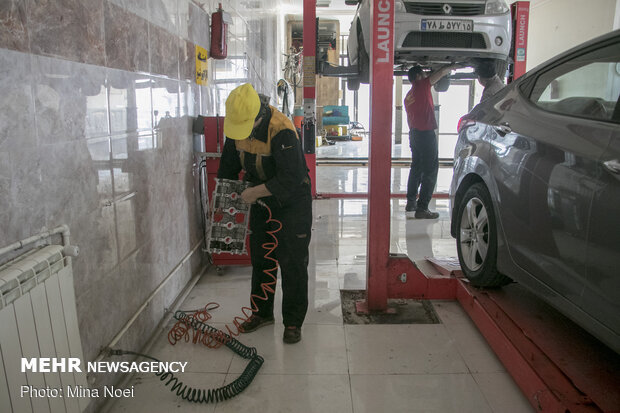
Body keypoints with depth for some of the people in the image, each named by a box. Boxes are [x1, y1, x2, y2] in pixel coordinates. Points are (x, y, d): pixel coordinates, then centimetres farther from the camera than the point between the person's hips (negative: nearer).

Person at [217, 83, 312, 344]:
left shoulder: (282, 130, -29)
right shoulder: (236, 125, -6)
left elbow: (291, 179, -32)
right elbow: (228, 166, 9)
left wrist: (254, 192, -25)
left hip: (292, 202, -6)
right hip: (261, 200, 7)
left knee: (293, 264, -1)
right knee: (260, 259, 13)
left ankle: (293, 322, 14)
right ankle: (263, 313, 30)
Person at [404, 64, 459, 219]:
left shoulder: (408, 95, 17)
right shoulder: (421, 86, -7)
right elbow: (441, 72, -5)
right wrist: (452, 67, 14)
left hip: (414, 133, 9)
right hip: (426, 133, -9)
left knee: (416, 168, 17)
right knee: (430, 171, -7)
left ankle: (411, 203, 21)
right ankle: (422, 208, -9)